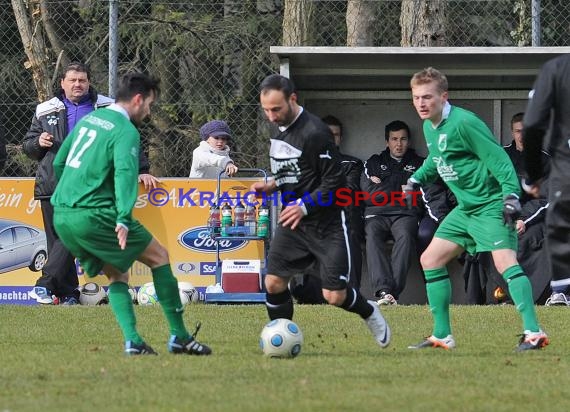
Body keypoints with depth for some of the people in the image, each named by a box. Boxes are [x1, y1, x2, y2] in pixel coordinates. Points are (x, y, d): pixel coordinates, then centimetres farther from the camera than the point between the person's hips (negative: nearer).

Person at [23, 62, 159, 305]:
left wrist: (141, 171, 9)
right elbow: (27, 147, 20)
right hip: (52, 184, 3)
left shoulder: (106, 109, 11)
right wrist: (38, 143, -2)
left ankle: (45, 285, -18)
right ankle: (68, 294, 4)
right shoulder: (46, 111, 15)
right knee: (57, 238, 0)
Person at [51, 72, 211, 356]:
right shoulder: (126, 132, -9)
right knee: (159, 256, 6)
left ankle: (132, 341, -1)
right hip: (94, 215, -8)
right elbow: (125, 173, -25)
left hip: (61, 216, 8)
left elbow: (58, 163, 26)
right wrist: (124, 219, -36)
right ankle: (179, 337, 5)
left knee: (117, 274, 17)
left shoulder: (87, 120, 17)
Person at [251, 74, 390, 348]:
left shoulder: (314, 133, -20)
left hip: (327, 224, -7)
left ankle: (369, 312, 26)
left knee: (335, 295, -6)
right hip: (292, 220, 7)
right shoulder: (280, 130, 7)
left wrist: (304, 207, -27)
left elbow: (334, 181, -20)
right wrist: (272, 186, 3)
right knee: (273, 282, -6)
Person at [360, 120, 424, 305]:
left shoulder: (418, 164, 24)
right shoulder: (374, 163, 26)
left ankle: (393, 291, -47)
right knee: (373, 236, -34)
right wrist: (400, 189, 7)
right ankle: (383, 290, -48)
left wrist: (384, 186, 6)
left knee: (405, 236, -36)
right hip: (377, 214, 1)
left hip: (405, 214, -1)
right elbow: (368, 194, 10)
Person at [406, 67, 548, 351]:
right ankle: (442, 336, 16)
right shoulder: (429, 127, 8)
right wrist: (416, 180, 20)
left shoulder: (463, 123, -19)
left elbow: (499, 160, -20)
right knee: (430, 260, 9)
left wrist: (511, 194, -28)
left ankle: (533, 332, -29)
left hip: (491, 206, -10)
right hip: (465, 208, 10)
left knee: (504, 261, -25)